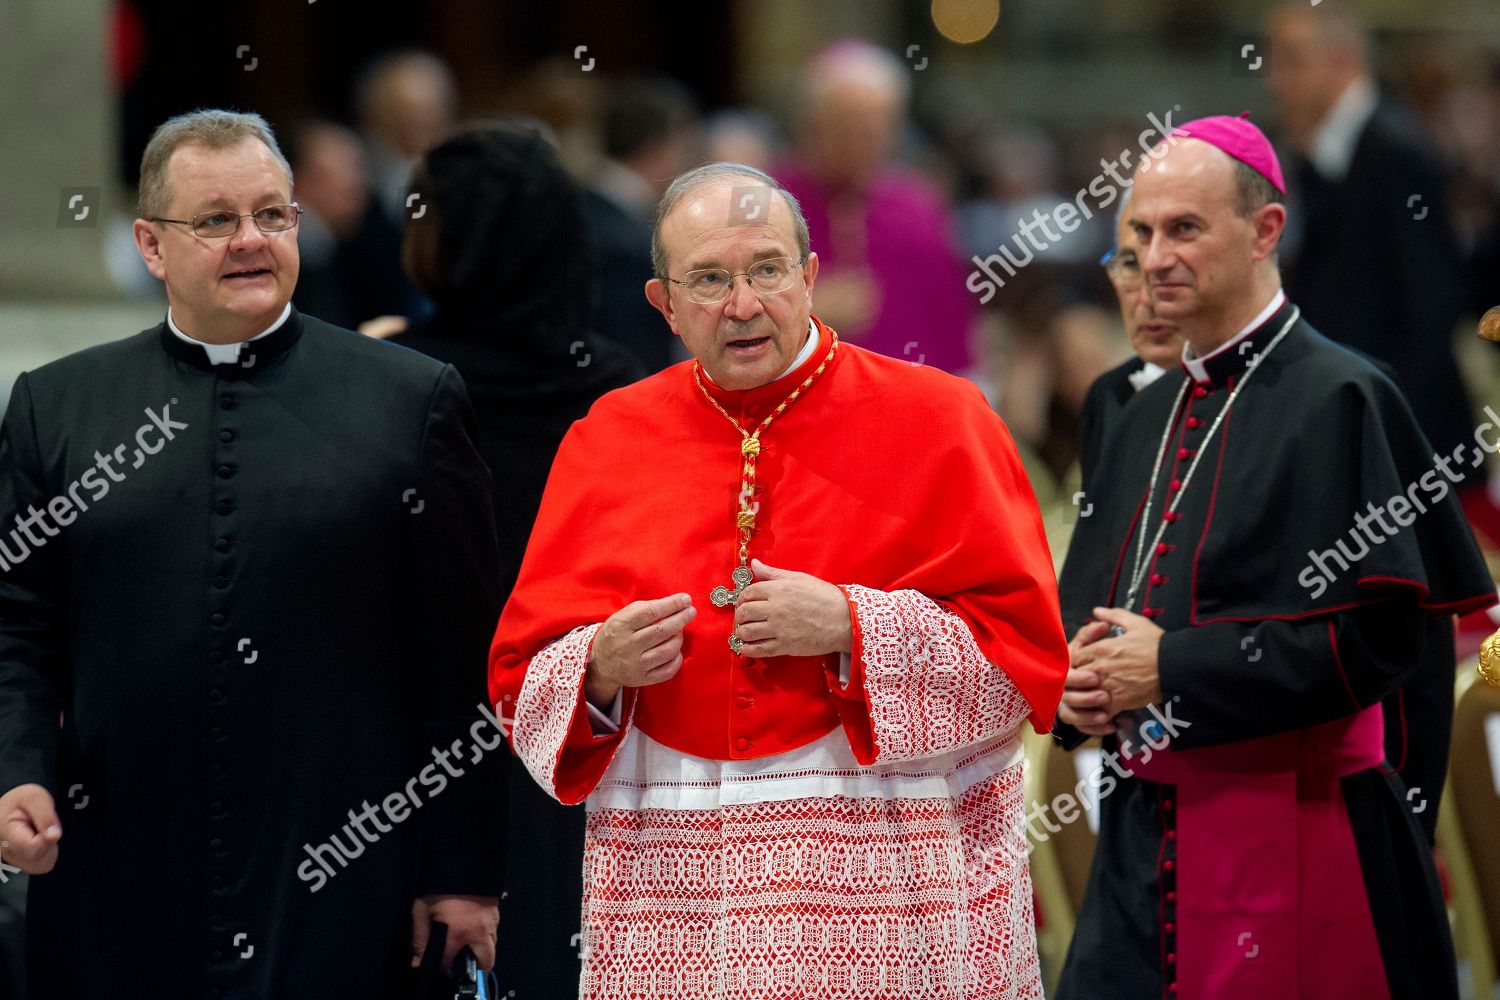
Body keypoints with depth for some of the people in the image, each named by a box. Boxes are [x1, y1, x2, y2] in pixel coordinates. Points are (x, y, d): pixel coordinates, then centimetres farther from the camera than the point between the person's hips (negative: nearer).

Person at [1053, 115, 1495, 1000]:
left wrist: (1174, 666, -15)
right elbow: (1087, 605, 22)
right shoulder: (1150, 416, 15)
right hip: (1145, 831, 7)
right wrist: (1081, 677, -2)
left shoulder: (1341, 401, -9)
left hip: (1289, 839, -7)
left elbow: (1385, 632, -17)